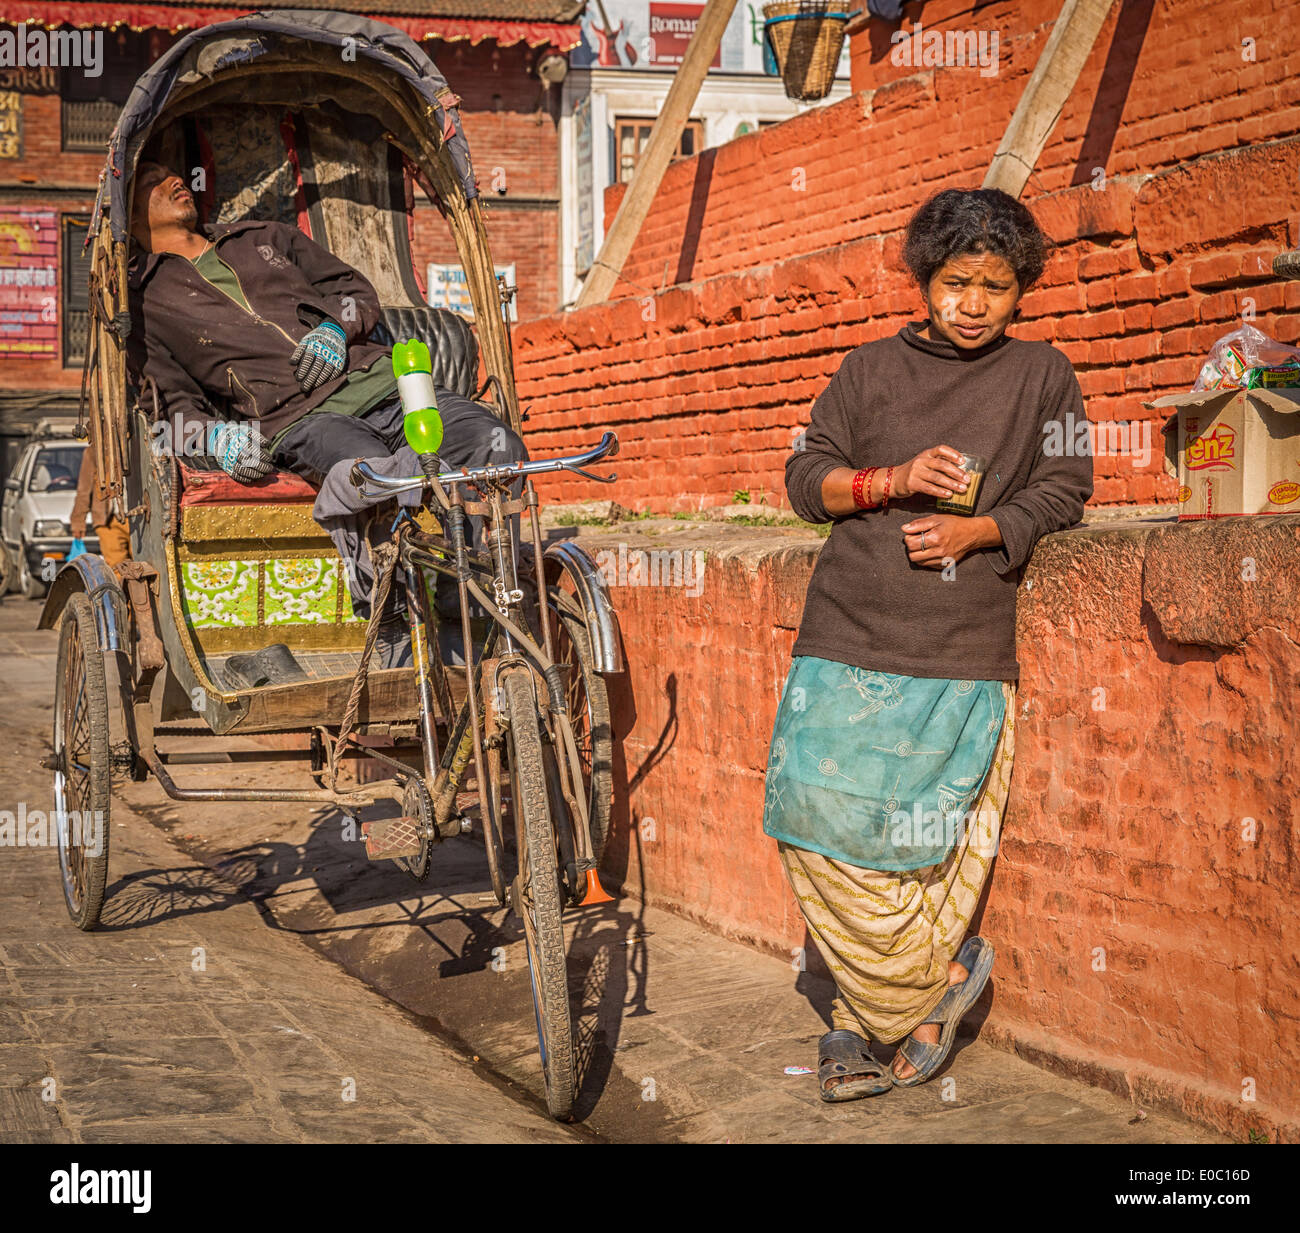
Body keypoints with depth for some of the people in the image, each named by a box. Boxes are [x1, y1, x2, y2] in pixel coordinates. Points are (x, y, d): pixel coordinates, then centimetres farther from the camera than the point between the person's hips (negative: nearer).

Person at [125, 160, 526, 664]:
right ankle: (395, 650, -28)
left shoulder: (264, 237, 29)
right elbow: (171, 405, 8)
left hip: (381, 381, 5)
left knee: (498, 447, -24)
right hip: (297, 419, -5)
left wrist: (337, 327, 6)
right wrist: (217, 435, -14)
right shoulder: (144, 301, 17)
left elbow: (356, 288, 29)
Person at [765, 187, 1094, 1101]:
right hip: (849, 636, 2)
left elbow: (1063, 491, 6)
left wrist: (974, 530, -11)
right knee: (822, 812, -10)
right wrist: (895, 481, -8)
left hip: (963, 655, -1)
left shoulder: (1042, 376, 10)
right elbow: (805, 478, 10)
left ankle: (863, 1019, 14)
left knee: (928, 842, -5)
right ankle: (945, 971, 7)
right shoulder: (871, 369, 11)